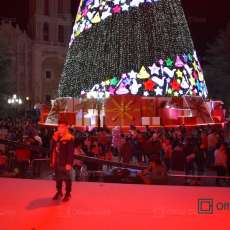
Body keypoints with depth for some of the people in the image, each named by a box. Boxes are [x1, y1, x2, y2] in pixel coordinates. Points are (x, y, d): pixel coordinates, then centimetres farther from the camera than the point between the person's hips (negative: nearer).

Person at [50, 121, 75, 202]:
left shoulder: (69, 139, -14)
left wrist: (69, 163, -19)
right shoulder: (55, 137, 6)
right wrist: (52, 161, 12)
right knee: (58, 178, 18)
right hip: (57, 162, 6)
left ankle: (68, 194, 19)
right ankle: (59, 192, 34)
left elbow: (71, 152, -15)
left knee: (67, 178, 6)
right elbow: (52, 150, 12)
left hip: (65, 163, -6)